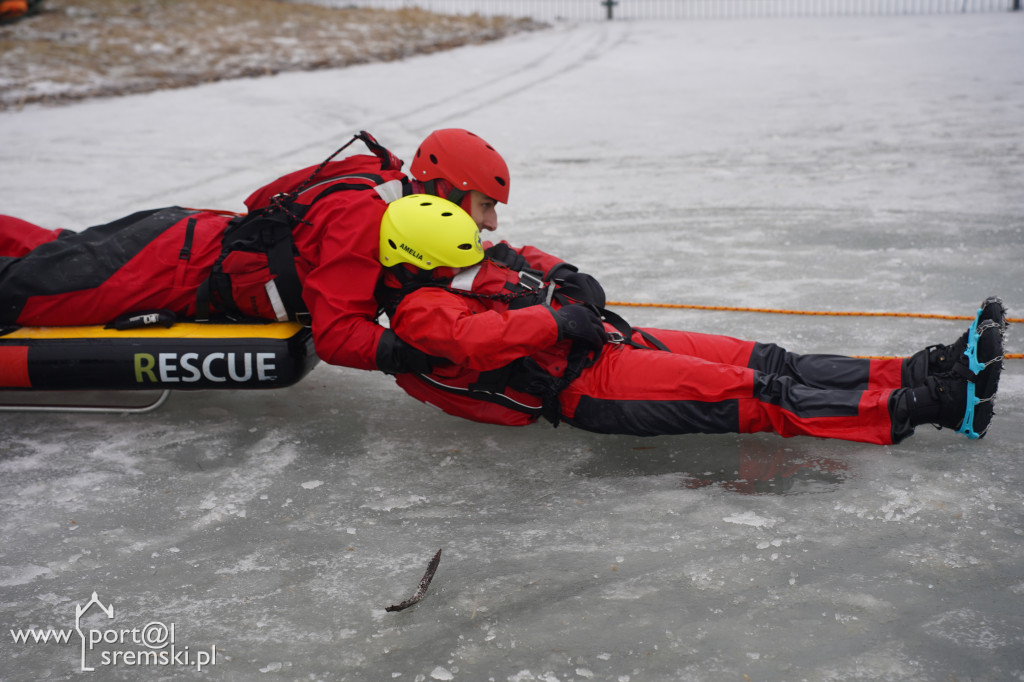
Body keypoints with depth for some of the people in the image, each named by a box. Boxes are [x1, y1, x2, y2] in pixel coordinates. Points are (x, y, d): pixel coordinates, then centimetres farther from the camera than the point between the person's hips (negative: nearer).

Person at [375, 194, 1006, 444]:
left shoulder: (464, 275, 20)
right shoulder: (420, 312, -9)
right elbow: (477, 339, -29)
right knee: (753, 395, -17)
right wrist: (558, 322, -20)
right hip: (585, 389, -10)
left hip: (608, 345, 10)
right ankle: (924, 405, -20)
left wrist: (568, 285, 13)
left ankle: (922, 371, -5)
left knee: (766, 363, -2)